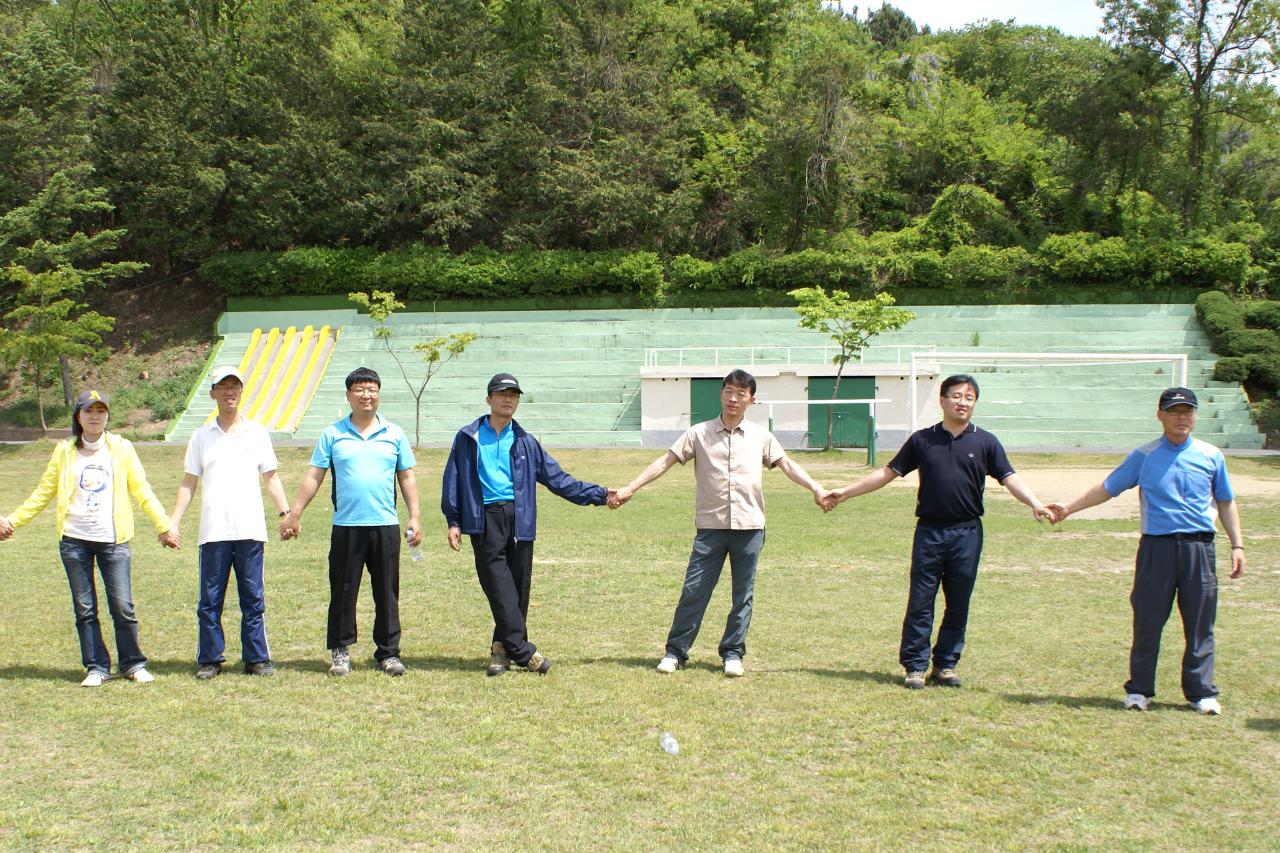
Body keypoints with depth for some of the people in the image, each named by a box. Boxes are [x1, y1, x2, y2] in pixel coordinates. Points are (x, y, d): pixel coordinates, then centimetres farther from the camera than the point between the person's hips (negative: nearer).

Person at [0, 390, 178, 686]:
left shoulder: (122, 448, 5)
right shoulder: (64, 451, 8)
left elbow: (142, 492, 5)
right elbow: (43, 493, 12)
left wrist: (165, 526, 0)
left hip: (113, 539, -1)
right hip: (74, 540, 2)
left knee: (122, 605, -4)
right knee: (84, 608, 4)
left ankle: (133, 664, 10)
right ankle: (96, 667, 13)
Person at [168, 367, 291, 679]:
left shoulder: (257, 433, 10)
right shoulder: (202, 436, 10)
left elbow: (271, 478, 10)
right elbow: (188, 483, 10)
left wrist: (286, 513, -2)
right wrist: (172, 522, 1)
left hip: (250, 529, 0)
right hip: (213, 532, 0)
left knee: (253, 599, 3)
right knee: (210, 600, 3)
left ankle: (257, 659, 10)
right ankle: (209, 660, 11)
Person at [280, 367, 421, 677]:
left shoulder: (394, 434, 9)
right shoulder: (333, 434, 6)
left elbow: (407, 478, 12)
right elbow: (314, 477, 5)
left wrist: (414, 518, 5)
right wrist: (293, 514, 0)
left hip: (386, 526, 1)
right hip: (346, 526, -1)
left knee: (387, 593, 5)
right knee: (343, 592, 3)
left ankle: (388, 652, 15)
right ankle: (340, 652, 15)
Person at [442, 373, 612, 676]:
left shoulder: (525, 442, 15)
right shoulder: (468, 438, 10)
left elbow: (557, 478, 14)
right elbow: (453, 480, 10)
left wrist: (599, 494, 8)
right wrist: (453, 521, 2)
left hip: (519, 519, 3)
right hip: (485, 520, -3)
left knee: (518, 587, 1)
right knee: (499, 586, -10)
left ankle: (503, 648, 13)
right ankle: (523, 652, -11)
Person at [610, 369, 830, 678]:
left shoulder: (761, 436, 9)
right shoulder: (698, 434, 4)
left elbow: (787, 465, 7)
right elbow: (665, 461, 0)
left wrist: (816, 488, -9)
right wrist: (629, 489, -8)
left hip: (750, 527, 1)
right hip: (710, 526, -1)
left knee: (743, 594, 6)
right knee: (694, 590, -2)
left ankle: (733, 652, 18)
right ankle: (675, 652, 9)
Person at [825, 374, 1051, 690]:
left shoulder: (985, 442, 4)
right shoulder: (922, 440, 5)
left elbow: (1009, 478, -3)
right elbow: (888, 473, 10)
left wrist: (1034, 503, -21)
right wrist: (846, 492, 7)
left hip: (967, 533, 0)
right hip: (929, 531, 0)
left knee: (958, 604, 7)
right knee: (920, 602, 0)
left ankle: (946, 664, 19)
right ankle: (915, 666, 8)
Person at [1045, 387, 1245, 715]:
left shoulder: (1211, 456, 9)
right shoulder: (1144, 456, 5)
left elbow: (1226, 502, 16)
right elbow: (1108, 487, 10)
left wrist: (1237, 545, 9)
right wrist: (1069, 508, 6)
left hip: (1199, 549, 1)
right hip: (1156, 547, -1)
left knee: (1200, 624, 4)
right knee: (1147, 622, 2)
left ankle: (1202, 692, 15)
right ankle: (1139, 689, 12)